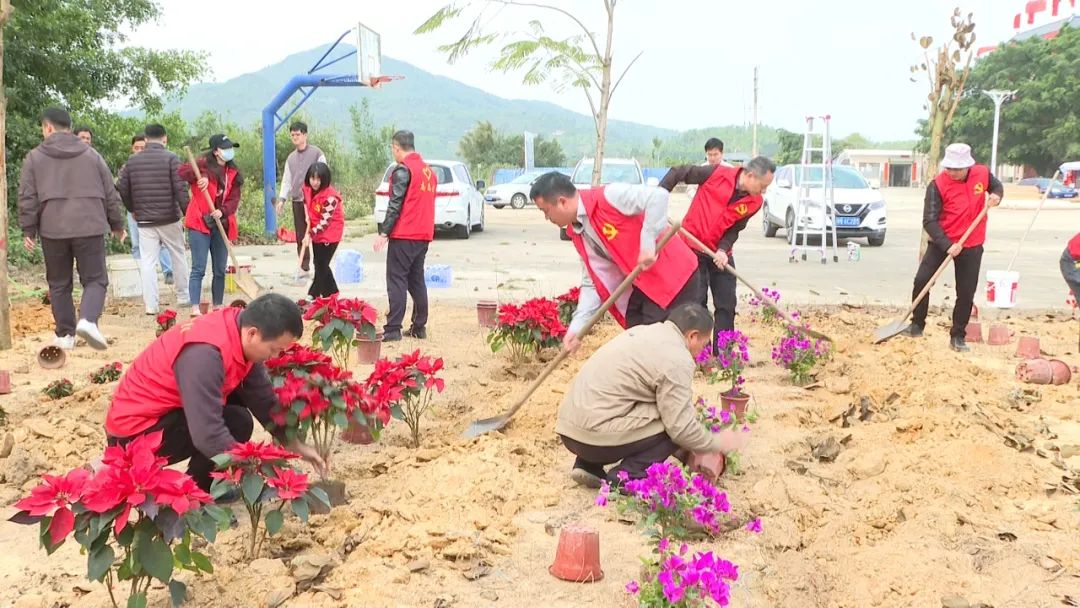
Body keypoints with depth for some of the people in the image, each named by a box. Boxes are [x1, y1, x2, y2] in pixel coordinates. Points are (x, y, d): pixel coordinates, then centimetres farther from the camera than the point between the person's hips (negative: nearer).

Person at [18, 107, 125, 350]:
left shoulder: (34, 157, 5)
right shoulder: (91, 155, 10)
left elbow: (27, 198, 1)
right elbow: (111, 194, 12)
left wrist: (28, 230, 8)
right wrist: (117, 225, 22)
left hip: (52, 230, 0)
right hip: (89, 228, 0)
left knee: (59, 284, 12)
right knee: (95, 279, 3)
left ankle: (65, 334, 16)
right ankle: (88, 320, -22)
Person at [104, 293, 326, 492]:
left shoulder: (241, 334, -5)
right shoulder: (204, 353, -33)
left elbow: (264, 398, 5)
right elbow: (209, 434, -35)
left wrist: (296, 445, 4)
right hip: (134, 430, -9)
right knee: (236, 423, -21)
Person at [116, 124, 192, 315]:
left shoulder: (132, 160, 5)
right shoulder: (171, 159, -6)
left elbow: (121, 189, 8)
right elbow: (181, 189, -14)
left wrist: (132, 209, 22)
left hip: (144, 220, 2)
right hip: (169, 219, -2)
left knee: (147, 261, 4)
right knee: (179, 256, 13)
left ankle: (151, 305, 0)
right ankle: (183, 297, 21)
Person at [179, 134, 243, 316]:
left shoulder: (233, 172, 9)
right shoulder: (203, 165, -6)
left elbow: (234, 199, 3)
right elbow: (181, 171, -19)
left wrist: (223, 211, -15)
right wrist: (200, 176, -33)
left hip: (221, 224, 6)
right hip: (200, 223, -6)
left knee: (220, 270, 12)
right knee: (198, 269, -8)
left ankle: (218, 307, 21)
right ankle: (195, 309, -9)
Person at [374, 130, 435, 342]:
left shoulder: (402, 170, -10)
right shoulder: (428, 170, 15)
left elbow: (395, 205, -15)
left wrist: (383, 232, -13)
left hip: (404, 235, -8)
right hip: (424, 236, 8)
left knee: (397, 281, -6)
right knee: (417, 280, 12)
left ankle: (392, 330, -9)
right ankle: (419, 328, 13)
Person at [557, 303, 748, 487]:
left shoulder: (642, 331, 17)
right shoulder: (677, 360, -11)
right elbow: (681, 427, -11)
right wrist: (717, 443, 7)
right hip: (596, 436, -9)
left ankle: (589, 465, 15)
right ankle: (625, 477, -5)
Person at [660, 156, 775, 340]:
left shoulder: (754, 202, -7)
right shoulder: (717, 174, -18)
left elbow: (735, 229, -4)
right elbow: (678, 173, -9)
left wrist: (723, 250, -22)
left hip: (721, 253, 4)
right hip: (693, 247, -4)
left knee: (726, 304, 4)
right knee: (697, 302, -3)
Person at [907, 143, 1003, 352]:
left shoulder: (983, 173, -8)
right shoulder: (938, 184, -18)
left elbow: (997, 186, 16)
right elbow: (929, 221, -20)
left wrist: (996, 196, -9)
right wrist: (947, 245, -30)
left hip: (972, 245, 2)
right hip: (942, 242, -2)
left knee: (966, 293, 4)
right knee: (922, 281, -10)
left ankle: (957, 337, 16)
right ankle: (917, 325, 9)